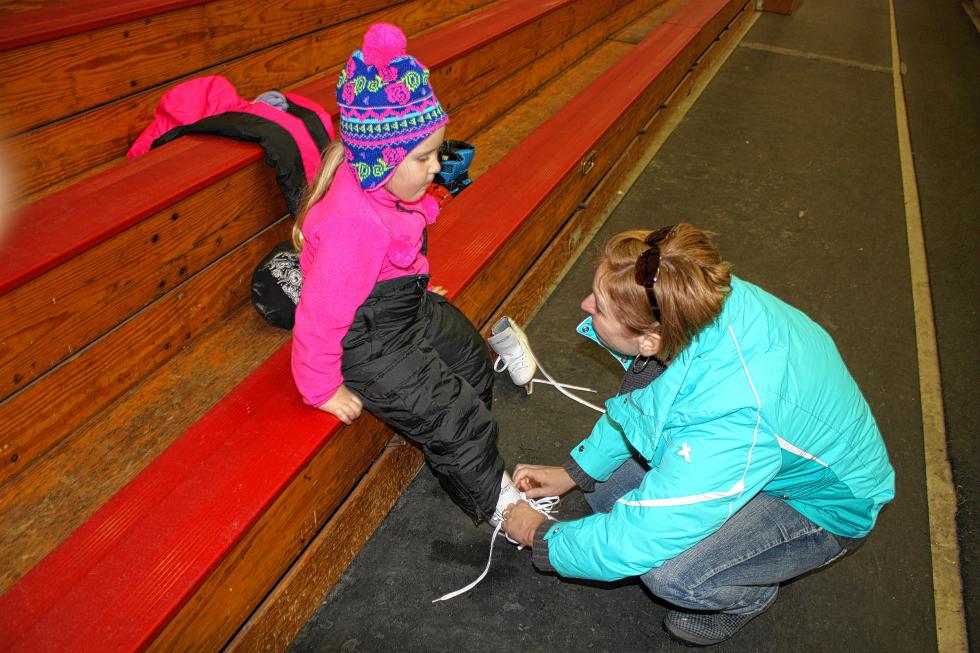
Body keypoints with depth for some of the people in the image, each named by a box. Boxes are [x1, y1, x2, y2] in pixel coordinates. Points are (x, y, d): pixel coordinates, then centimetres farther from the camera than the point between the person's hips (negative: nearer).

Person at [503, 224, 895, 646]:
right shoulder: (712, 300, -23)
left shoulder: (734, 419, -44)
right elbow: (638, 398, -1)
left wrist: (542, 536, -15)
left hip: (820, 505, -6)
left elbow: (633, 543, -34)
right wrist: (574, 472, 0)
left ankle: (748, 595, 6)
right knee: (605, 488, 1)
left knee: (669, 574, -28)